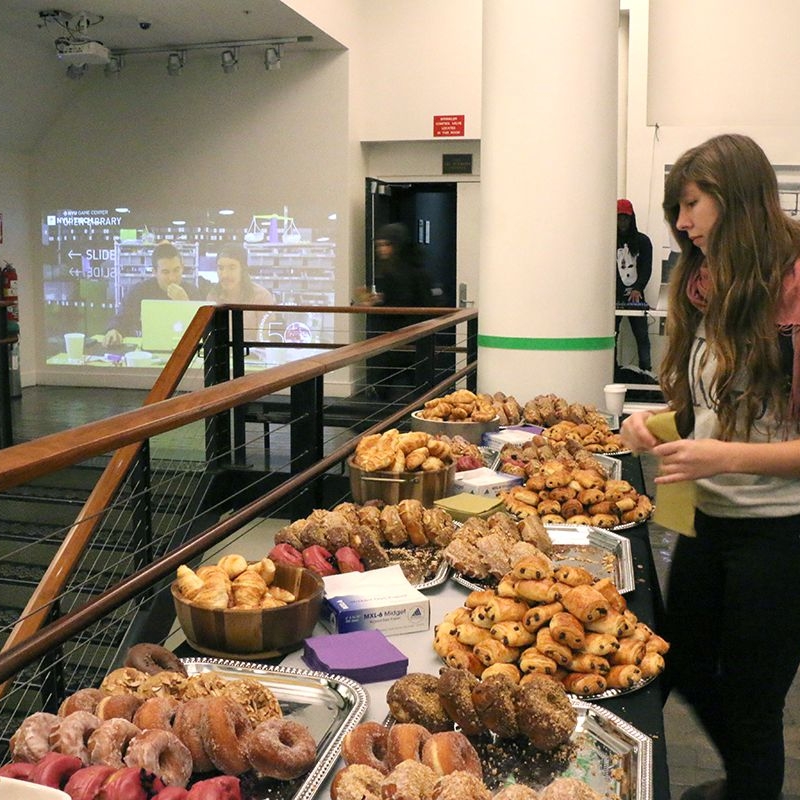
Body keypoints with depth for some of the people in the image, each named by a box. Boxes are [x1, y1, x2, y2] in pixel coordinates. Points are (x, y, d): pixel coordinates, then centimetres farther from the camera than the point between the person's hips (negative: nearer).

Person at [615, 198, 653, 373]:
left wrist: (638, 288, -15)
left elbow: (647, 268, 2)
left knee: (642, 336, -2)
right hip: (614, 297, 0)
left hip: (635, 296, 1)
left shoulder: (642, 241, 9)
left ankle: (646, 371, 1)